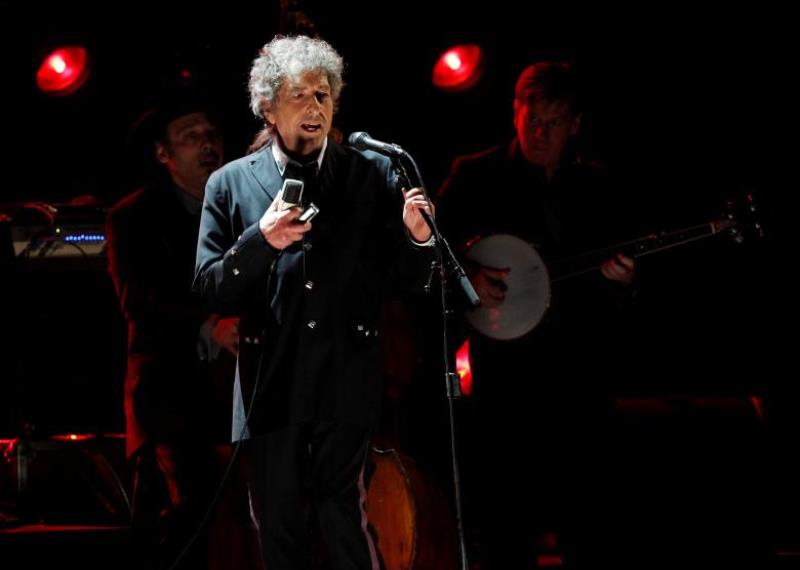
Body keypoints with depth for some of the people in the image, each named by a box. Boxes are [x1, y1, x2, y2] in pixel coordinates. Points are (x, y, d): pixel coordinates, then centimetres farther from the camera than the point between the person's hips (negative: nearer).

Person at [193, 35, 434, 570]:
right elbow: (210, 289, 1)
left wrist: (416, 238, -15)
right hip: (272, 390, 1)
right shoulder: (231, 184, 7)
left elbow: (403, 280, 6)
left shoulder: (372, 175, 6)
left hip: (346, 389, -1)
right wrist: (260, 240, -16)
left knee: (346, 525, -8)